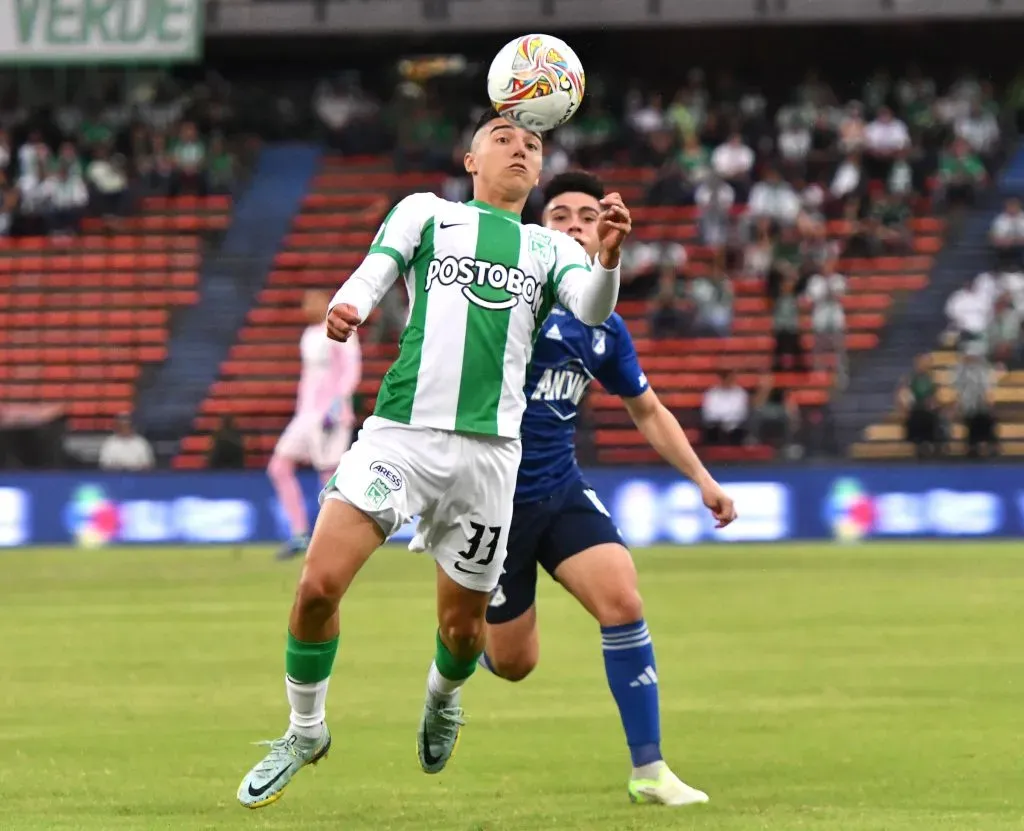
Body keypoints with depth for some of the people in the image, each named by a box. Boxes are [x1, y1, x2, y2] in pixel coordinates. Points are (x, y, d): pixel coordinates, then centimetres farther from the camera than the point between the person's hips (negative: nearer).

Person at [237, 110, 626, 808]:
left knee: (463, 626, 6)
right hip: (401, 430, -2)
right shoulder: (428, 212, 14)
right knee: (320, 584, -17)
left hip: (489, 449, 2)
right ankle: (305, 732, 6)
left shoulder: (549, 248, 16)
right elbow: (376, 271, -1)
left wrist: (609, 256, -25)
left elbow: (592, 310, -2)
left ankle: (443, 699, 43)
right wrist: (349, 305, -26)